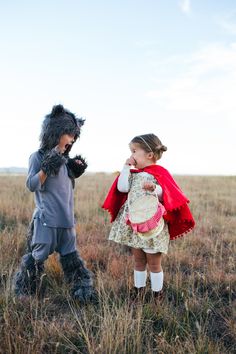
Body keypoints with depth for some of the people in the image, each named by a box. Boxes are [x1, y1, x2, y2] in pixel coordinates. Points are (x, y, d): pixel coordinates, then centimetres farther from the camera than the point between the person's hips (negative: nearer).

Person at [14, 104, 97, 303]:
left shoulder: (64, 159, 10)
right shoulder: (38, 157, -9)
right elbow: (31, 185, -15)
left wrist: (75, 172, 6)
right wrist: (47, 167, -24)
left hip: (67, 220, 6)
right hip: (46, 220, -6)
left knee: (71, 257, 14)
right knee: (37, 258, 7)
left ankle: (83, 289, 23)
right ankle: (25, 292, 26)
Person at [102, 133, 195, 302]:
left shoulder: (159, 174, -8)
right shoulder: (134, 174, 8)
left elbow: (164, 195, -17)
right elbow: (122, 188, -4)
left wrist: (154, 189, -37)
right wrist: (126, 167, -4)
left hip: (152, 225, -5)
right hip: (134, 224, 6)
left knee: (154, 262, 6)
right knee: (138, 261, 16)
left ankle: (157, 295, 20)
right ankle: (138, 292, 30)